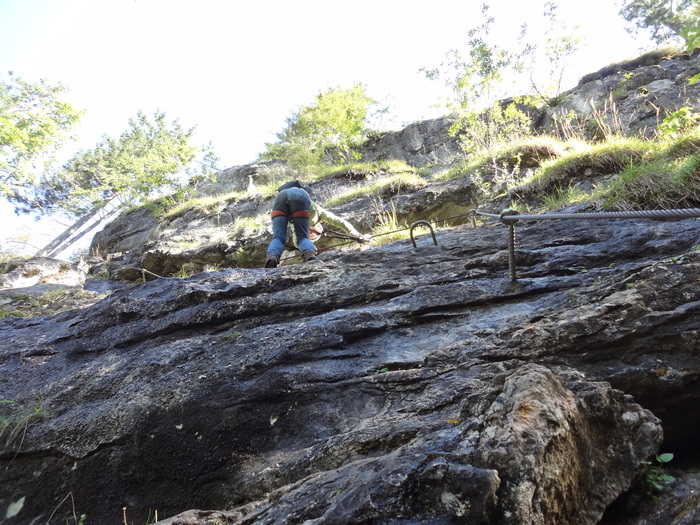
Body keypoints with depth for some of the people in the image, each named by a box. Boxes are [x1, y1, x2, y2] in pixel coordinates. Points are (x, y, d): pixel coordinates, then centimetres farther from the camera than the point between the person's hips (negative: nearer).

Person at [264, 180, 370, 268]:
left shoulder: (296, 221, 48)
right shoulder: (318, 210, 41)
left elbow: (296, 242, 42)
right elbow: (340, 221, 43)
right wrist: (359, 236, 47)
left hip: (280, 195, 3)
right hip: (299, 195, -3)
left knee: (278, 238, -5)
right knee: (303, 237, 1)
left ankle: (271, 257, -38)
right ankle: (309, 255, -32)